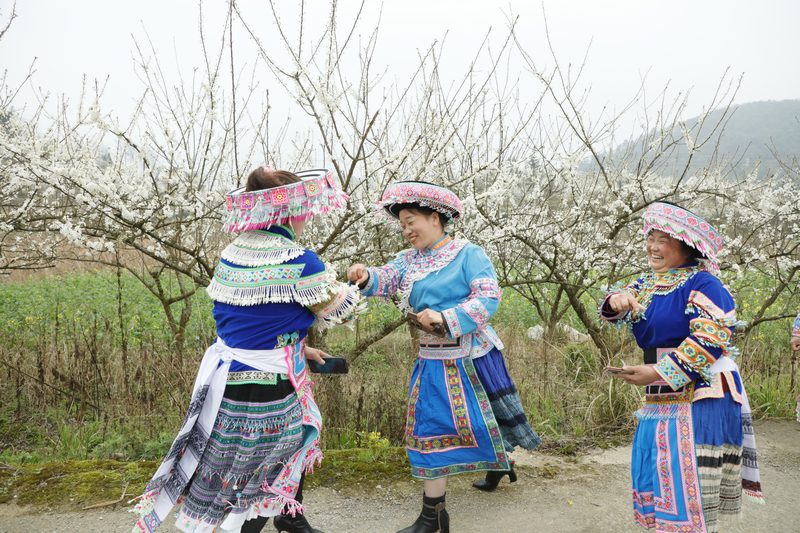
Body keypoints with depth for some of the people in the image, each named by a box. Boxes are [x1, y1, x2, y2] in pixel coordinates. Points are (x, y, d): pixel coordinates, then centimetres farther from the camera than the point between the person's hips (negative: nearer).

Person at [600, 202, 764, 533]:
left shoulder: (703, 284, -10)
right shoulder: (649, 285, 16)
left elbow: (712, 338, -18)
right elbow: (619, 308, 8)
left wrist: (659, 372, -19)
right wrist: (617, 301, -19)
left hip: (699, 397, -8)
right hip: (660, 400, 8)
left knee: (691, 491, -9)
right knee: (656, 479, 12)